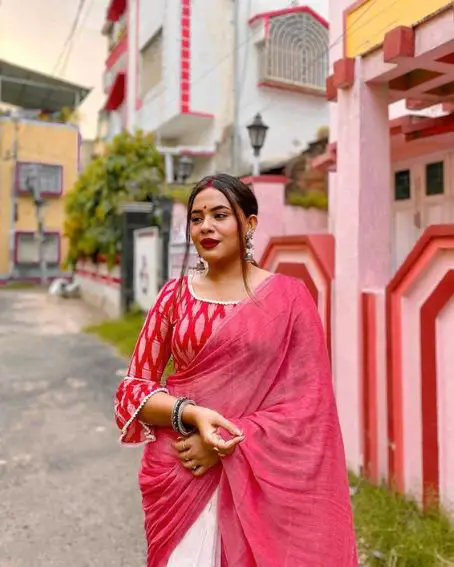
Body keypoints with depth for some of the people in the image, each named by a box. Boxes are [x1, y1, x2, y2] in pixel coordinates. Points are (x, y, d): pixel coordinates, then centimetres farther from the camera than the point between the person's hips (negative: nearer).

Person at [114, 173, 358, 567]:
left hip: (261, 477, -1)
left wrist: (231, 441, -16)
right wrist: (190, 414, -16)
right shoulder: (175, 296, 1)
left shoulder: (289, 297, -5)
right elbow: (134, 388, 2)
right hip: (179, 472, 2)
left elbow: (309, 399, -7)